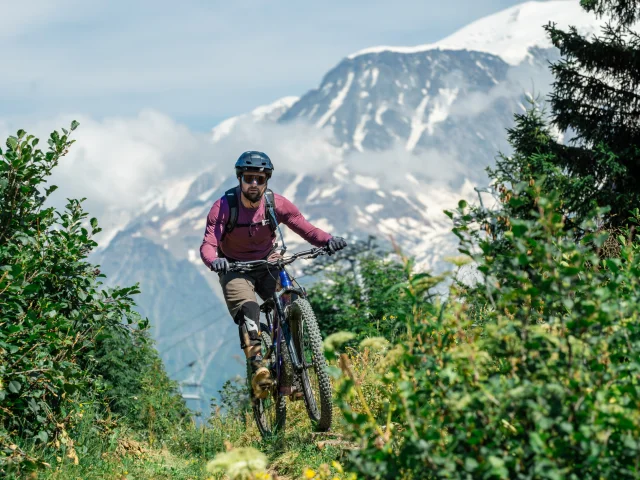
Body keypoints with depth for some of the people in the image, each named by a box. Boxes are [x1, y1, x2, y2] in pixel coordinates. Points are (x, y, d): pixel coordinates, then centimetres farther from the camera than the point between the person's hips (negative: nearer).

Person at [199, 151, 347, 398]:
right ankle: (257, 367, -42)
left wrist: (328, 240, -36)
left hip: (268, 266, 2)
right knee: (248, 309, -30)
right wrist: (214, 261, -50)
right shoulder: (224, 206, -19)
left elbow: (305, 227, -15)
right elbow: (208, 244, -26)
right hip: (236, 270, -2)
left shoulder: (276, 204, -13)